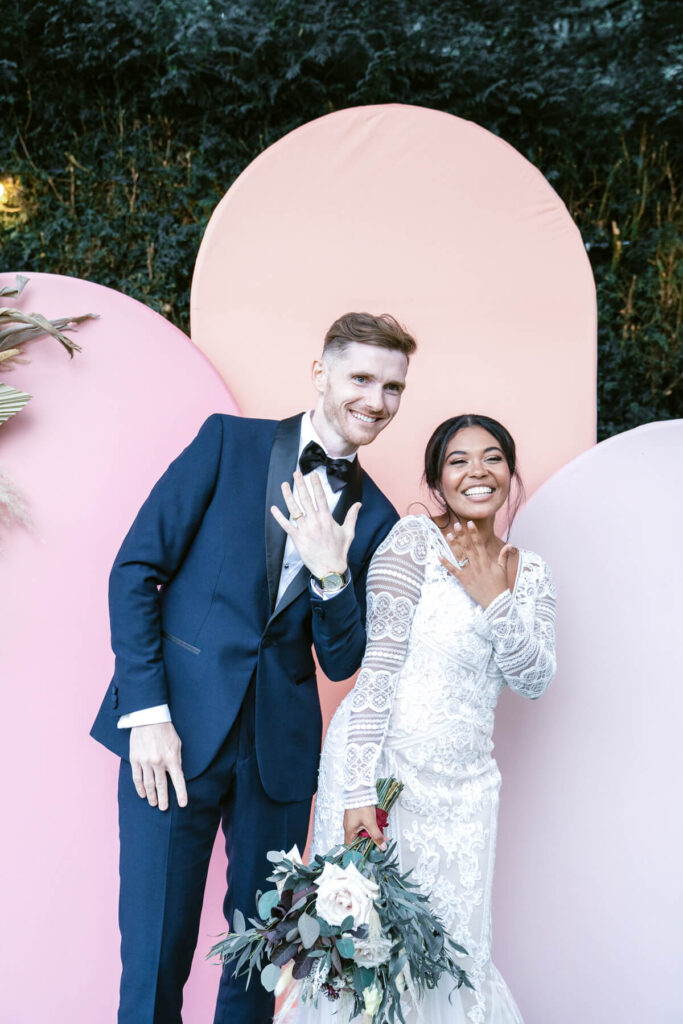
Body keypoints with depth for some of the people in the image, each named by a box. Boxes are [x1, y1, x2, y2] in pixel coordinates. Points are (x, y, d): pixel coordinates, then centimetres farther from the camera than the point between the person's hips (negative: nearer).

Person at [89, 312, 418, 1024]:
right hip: (176, 730, -3)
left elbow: (341, 662, 5)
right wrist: (147, 714, -11)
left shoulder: (375, 520, 8)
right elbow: (135, 569, -4)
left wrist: (331, 571, -15)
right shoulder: (229, 441, 1)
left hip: (281, 750, 3)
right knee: (155, 959, 1)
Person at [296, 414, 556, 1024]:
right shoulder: (416, 539, -9)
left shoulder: (529, 572, 9)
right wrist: (359, 791, -20)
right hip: (387, 761, -5)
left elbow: (534, 681, 0)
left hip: (465, 783, 5)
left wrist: (494, 600, -16)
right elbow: (380, 664, -14)